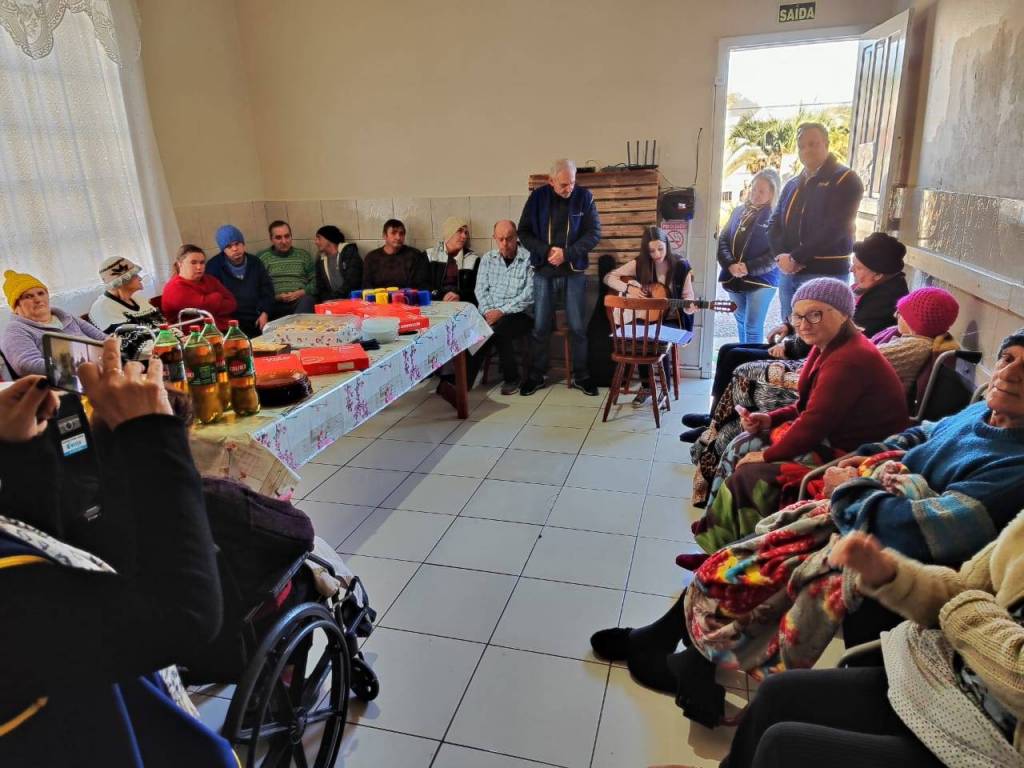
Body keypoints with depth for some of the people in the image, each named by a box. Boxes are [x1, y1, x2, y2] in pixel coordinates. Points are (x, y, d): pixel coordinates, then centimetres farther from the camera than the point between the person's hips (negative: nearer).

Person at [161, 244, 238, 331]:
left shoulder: (209, 280, 19)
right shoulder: (175, 289, -3)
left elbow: (232, 303, 6)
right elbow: (207, 306, -15)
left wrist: (214, 304, -9)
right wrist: (217, 298, 4)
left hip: (227, 329, 6)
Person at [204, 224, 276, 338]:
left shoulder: (255, 262, 14)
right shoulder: (214, 266, 2)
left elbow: (267, 289, 15)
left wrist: (264, 313, -1)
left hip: (257, 319, 4)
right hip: (232, 322, -4)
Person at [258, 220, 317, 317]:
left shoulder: (303, 255, 19)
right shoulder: (263, 258, 14)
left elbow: (314, 281, 12)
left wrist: (300, 293, -5)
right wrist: (275, 296, -9)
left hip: (301, 299, 1)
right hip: (275, 303, -1)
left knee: (307, 300, -35)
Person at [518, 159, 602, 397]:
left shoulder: (584, 197, -3)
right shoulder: (537, 197, -2)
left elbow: (594, 232, -5)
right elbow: (524, 231, 0)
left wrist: (567, 253, -16)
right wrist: (546, 251, -15)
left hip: (574, 271, 0)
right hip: (543, 272, 0)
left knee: (578, 326, 4)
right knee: (540, 326, 5)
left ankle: (580, 375, 18)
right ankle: (537, 375, 18)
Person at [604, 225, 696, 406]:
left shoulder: (681, 266, -7)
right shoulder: (640, 263, -4)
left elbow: (687, 297, -3)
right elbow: (608, 277, -3)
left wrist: (690, 307, -26)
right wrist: (628, 288, -18)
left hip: (670, 320, -1)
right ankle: (645, 386, -5)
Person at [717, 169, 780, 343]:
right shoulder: (739, 211, 8)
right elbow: (723, 239, 5)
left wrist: (749, 268, -21)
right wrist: (730, 264, -12)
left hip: (761, 280, -5)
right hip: (734, 279, 6)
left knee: (753, 327, -2)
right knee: (741, 322, 18)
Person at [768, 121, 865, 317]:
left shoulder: (846, 180, -2)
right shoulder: (792, 184, 19)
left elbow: (834, 228, -14)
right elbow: (775, 223, 13)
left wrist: (796, 258, -16)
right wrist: (781, 255, -7)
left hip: (826, 273, -6)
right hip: (788, 272, 6)